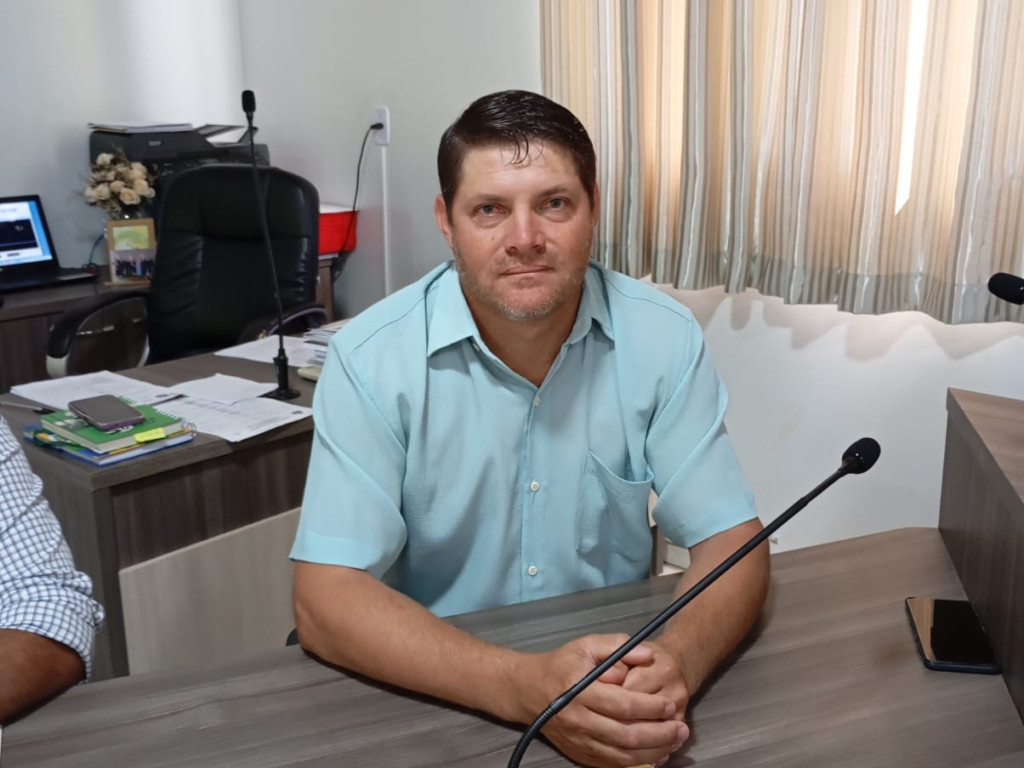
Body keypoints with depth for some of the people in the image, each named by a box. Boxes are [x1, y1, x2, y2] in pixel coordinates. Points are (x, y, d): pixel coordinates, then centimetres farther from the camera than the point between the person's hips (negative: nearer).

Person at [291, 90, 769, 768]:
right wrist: (523, 686, -29)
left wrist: (677, 660, -26)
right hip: (430, 703, -2)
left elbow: (731, 541, -6)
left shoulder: (663, 338, -6)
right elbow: (326, 599, -16)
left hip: (615, 681, 3)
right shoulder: (373, 357, -13)